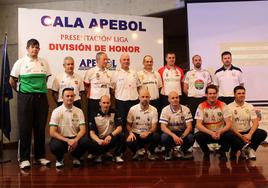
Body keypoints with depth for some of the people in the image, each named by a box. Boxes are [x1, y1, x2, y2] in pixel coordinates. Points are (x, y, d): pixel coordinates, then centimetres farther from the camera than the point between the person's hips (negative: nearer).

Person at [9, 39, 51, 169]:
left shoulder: (43, 63, 8)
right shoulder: (21, 62, 0)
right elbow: (12, 81, 5)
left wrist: (39, 89, 13)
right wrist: (20, 91, 12)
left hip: (41, 97, 3)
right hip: (25, 98, -3)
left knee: (40, 128, 6)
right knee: (25, 128, -1)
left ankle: (40, 156, 17)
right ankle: (24, 158, 6)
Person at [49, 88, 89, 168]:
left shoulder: (79, 111, 2)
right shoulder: (56, 111, -6)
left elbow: (83, 130, -4)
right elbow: (52, 133, -12)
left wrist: (75, 140, -24)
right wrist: (67, 140, -23)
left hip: (75, 138, 2)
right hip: (61, 139, -2)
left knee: (86, 141, -29)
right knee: (55, 145, -35)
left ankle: (76, 157, 6)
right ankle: (59, 158, 4)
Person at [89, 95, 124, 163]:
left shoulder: (114, 113, -4)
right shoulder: (95, 116, -6)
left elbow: (119, 128, -13)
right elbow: (92, 133, -11)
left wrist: (110, 135, -33)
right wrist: (98, 140, -32)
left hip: (112, 139, 0)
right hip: (100, 139, 0)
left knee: (120, 136, -32)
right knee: (93, 144, -32)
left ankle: (118, 156, -6)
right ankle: (99, 154, 5)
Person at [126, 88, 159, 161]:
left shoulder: (154, 110, -5)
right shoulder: (133, 109, -4)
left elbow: (154, 127, -9)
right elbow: (128, 124, 3)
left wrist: (148, 132, -32)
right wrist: (130, 133, -19)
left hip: (148, 134, 1)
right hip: (135, 134, 0)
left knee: (156, 136, -32)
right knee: (129, 142, -32)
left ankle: (150, 151, 2)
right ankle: (136, 152, 7)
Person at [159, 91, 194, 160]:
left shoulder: (186, 109, -5)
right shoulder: (165, 110, -9)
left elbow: (189, 126, -8)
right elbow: (163, 127, -16)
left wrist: (182, 137, -26)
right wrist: (174, 136, -32)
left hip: (182, 133, 1)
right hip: (170, 133, -1)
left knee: (191, 138, -29)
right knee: (164, 137, -33)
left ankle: (181, 151, 3)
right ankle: (169, 151, 1)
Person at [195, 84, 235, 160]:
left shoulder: (223, 105, -4)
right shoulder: (201, 106, -7)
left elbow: (229, 124, -8)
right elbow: (198, 125, -14)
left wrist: (220, 132, -27)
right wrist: (211, 133, -29)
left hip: (221, 134, 1)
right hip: (207, 133, 0)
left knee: (231, 136, -30)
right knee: (198, 136, -32)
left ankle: (222, 151, 2)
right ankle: (206, 152, 0)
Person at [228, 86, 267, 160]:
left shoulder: (250, 106, 6)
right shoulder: (229, 107, -6)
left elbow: (255, 122, -2)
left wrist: (249, 134, -20)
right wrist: (241, 136, -20)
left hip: (247, 132, 3)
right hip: (235, 133, -3)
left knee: (263, 133, -21)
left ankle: (249, 149, 0)